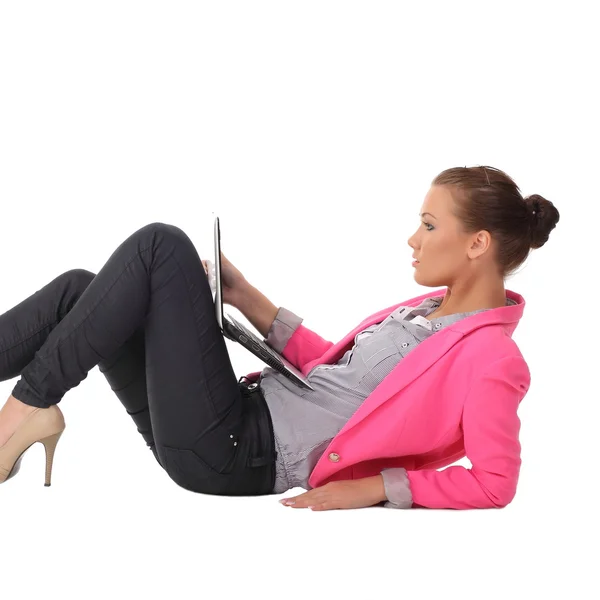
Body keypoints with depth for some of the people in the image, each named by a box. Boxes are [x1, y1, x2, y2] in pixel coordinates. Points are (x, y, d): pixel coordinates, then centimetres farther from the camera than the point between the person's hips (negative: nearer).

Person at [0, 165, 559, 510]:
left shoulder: (491, 357, -10)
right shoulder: (430, 307, 16)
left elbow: (495, 483, -16)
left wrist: (375, 487, -19)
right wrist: (245, 299, 15)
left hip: (231, 454, -9)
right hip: (255, 405, 9)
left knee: (162, 245, -15)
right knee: (80, 287, 5)